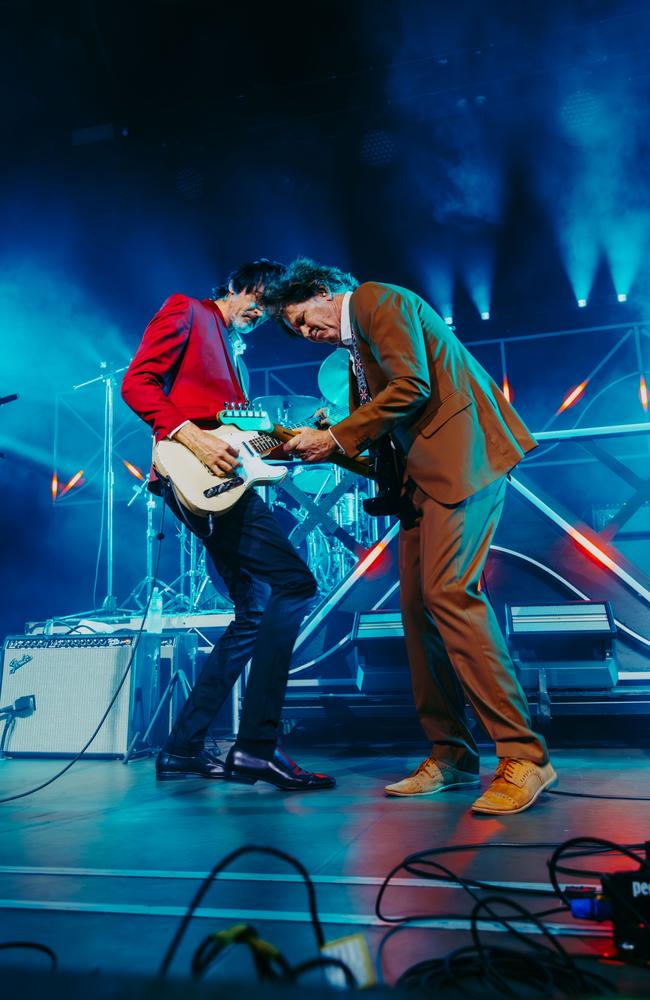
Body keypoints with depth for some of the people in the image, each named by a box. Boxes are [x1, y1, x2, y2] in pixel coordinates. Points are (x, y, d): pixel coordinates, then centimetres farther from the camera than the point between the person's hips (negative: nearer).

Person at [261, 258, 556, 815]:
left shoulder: (376, 298, -2)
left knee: (449, 594, -18)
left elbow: (412, 387, -16)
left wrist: (336, 437, -11)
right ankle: (451, 757, 11)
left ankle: (524, 757, -11)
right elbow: (376, 435, 22)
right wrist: (321, 444, 6)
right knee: (417, 605, 3)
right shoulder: (355, 348, 26)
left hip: (461, 451, -10)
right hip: (422, 472, 10)